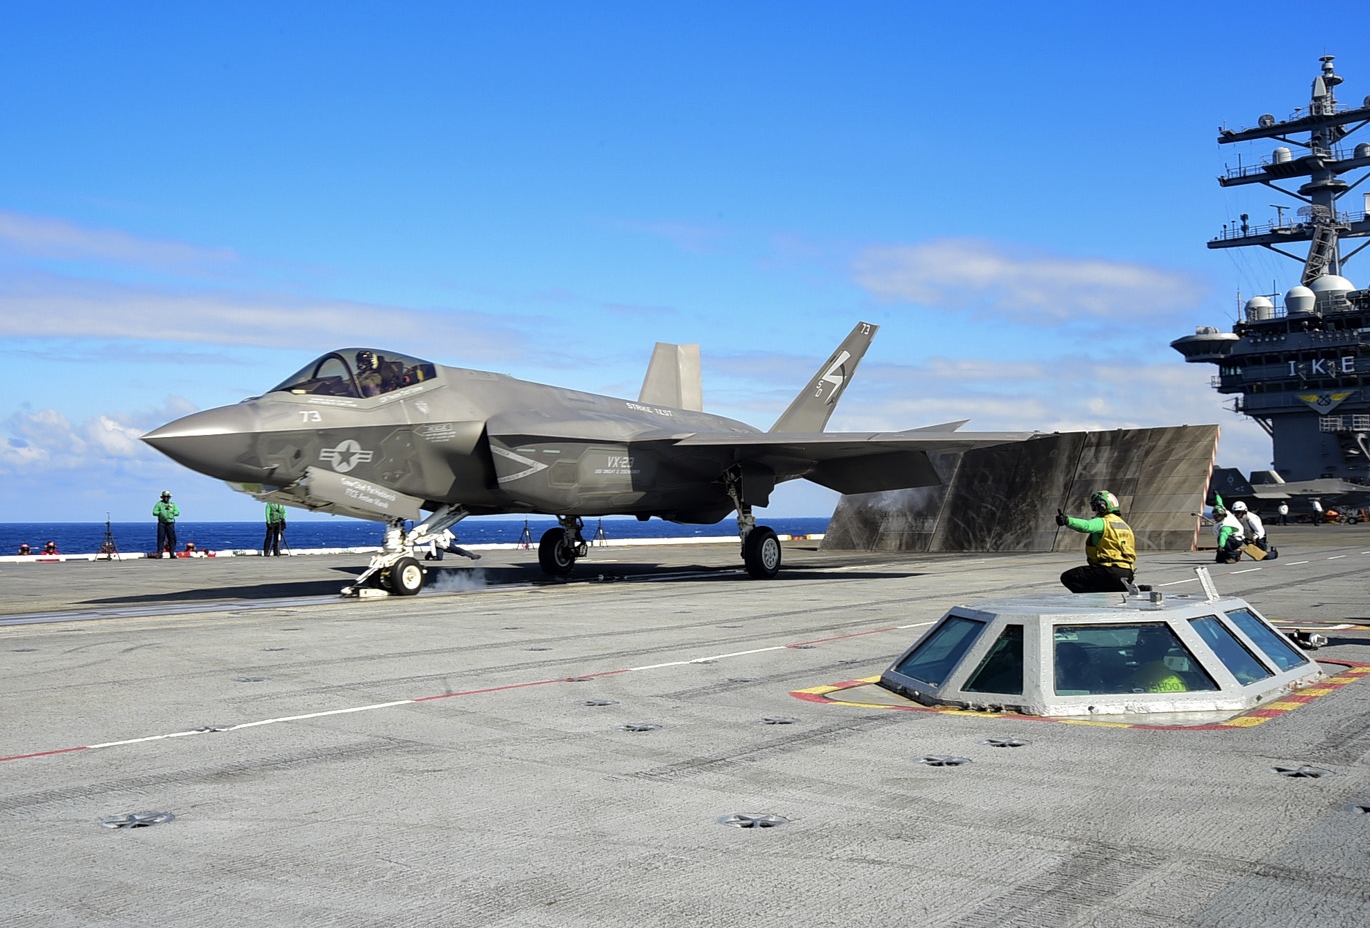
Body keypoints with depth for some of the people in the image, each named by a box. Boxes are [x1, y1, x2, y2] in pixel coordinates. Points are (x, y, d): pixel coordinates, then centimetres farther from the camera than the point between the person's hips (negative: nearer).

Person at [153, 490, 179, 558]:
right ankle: (160, 552, 0)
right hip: (161, 523, -2)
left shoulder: (172, 504, 15)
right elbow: (154, 512, 0)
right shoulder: (159, 504, 7)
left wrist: (171, 512, -5)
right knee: (161, 537, -4)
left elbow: (177, 512, 8)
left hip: (170, 523, 2)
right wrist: (161, 512, -9)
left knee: (172, 538, -1)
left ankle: (172, 553, 2)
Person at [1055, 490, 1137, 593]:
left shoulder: (1103, 522, -6)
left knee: (1068, 577, -8)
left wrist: (1067, 520, -47)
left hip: (1111, 572, -9)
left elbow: (1086, 526, -30)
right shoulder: (1123, 523, 22)